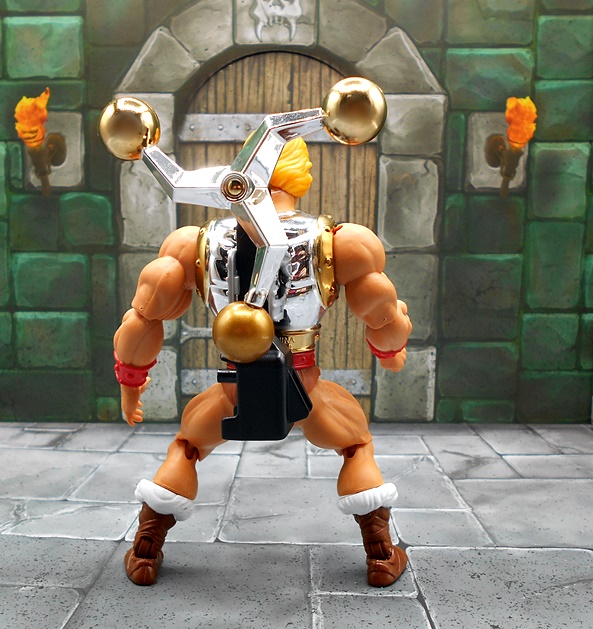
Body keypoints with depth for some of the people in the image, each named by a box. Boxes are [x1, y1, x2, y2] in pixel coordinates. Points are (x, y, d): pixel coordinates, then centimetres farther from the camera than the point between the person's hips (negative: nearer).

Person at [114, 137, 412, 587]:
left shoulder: (192, 245, -2)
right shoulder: (346, 244, -8)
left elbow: (141, 322, 0)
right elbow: (389, 327, 1)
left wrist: (129, 382, 18)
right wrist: (390, 350, 26)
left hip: (234, 398, 2)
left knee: (186, 446, 32)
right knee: (358, 445, 30)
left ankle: (144, 555, 40)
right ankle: (382, 557, 34)